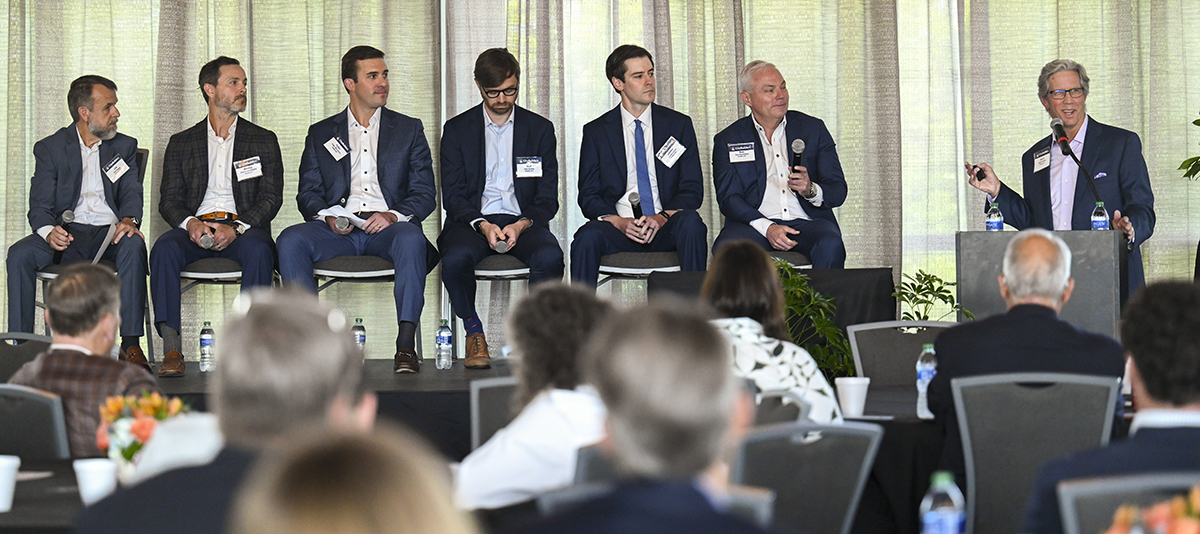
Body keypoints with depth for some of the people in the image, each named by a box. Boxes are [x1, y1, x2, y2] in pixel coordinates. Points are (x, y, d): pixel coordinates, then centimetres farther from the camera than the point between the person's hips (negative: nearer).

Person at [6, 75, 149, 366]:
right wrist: (49, 232, -26)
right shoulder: (49, 148, 8)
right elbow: (40, 207, -1)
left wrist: (129, 220, -23)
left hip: (109, 232, 0)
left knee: (133, 244, -34)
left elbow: (132, 194, 3)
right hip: (66, 233, 0)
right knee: (19, 253, -28)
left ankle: (131, 342, -32)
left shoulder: (125, 146, 14)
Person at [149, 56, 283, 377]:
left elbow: (272, 198, 5)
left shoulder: (263, 141, 16)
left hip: (243, 228, -1)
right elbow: (169, 200, 9)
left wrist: (236, 228, -13)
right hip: (196, 227, 1)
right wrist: (190, 223, -15)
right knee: (164, 248, -32)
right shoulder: (182, 143, 19)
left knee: (258, 250, -36)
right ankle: (171, 349, -36)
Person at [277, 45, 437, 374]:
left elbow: (424, 194, 9)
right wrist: (327, 216, -11)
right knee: (290, 240, -28)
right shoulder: (321, 134, 20)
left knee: (411, 239, -36)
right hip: (338, 228, 1)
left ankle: (406, 343, -38)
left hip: (388, 227, -1)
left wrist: (394, 215, -12)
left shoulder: (408, 130, 18)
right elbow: (307, 194, 13)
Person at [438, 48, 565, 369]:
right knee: (455, 258, -35)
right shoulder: (457, 130, 9)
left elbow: (548, 199, 6)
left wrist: (521, 225, -15)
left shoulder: (540, 129, 11)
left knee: (550, 257, -34)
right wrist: (483, 225, -17)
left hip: (523, 222, 0)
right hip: (472, 221, 0)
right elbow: (452, 197, 2)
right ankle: (474, 332, -9)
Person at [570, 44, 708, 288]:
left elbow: (692, 189, 6)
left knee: (690, 221, -33)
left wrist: (663, 217, -14)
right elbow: (588, 196, 7)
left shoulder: (679, 124, 11)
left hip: (665, 230, 1)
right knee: (587, 238, -34)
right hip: (620, 228, -1)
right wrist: (618, 221, -15)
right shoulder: (596, 132, 10)